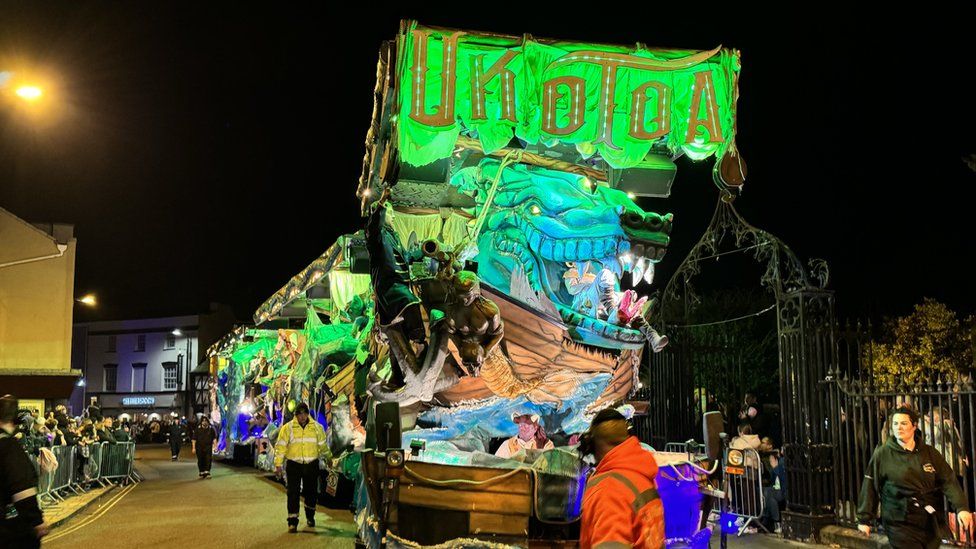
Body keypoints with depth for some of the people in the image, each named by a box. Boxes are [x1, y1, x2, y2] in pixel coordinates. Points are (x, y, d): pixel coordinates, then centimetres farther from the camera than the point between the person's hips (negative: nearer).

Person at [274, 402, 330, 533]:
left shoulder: (317, 428, 4)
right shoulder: (288, 428, -2)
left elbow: (323, 446, 16)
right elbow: (280, 447, -4)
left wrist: (329, 458, 23)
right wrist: (278, 465, -9)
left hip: (311, 465, 2)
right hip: (294, 465, -2)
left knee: (311, 492, 12)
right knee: (293, 493, -4)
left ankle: (310, 517, 34)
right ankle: (292, 522, 0)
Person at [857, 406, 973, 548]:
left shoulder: (930, 453, 6)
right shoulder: (882, 454, -3)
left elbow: (949, 481, -2)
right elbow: (870, 488, -3)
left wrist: (962, 507, -17)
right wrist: (864, 519, -3)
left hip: (932, 524, 3)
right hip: (900, 524, -3)